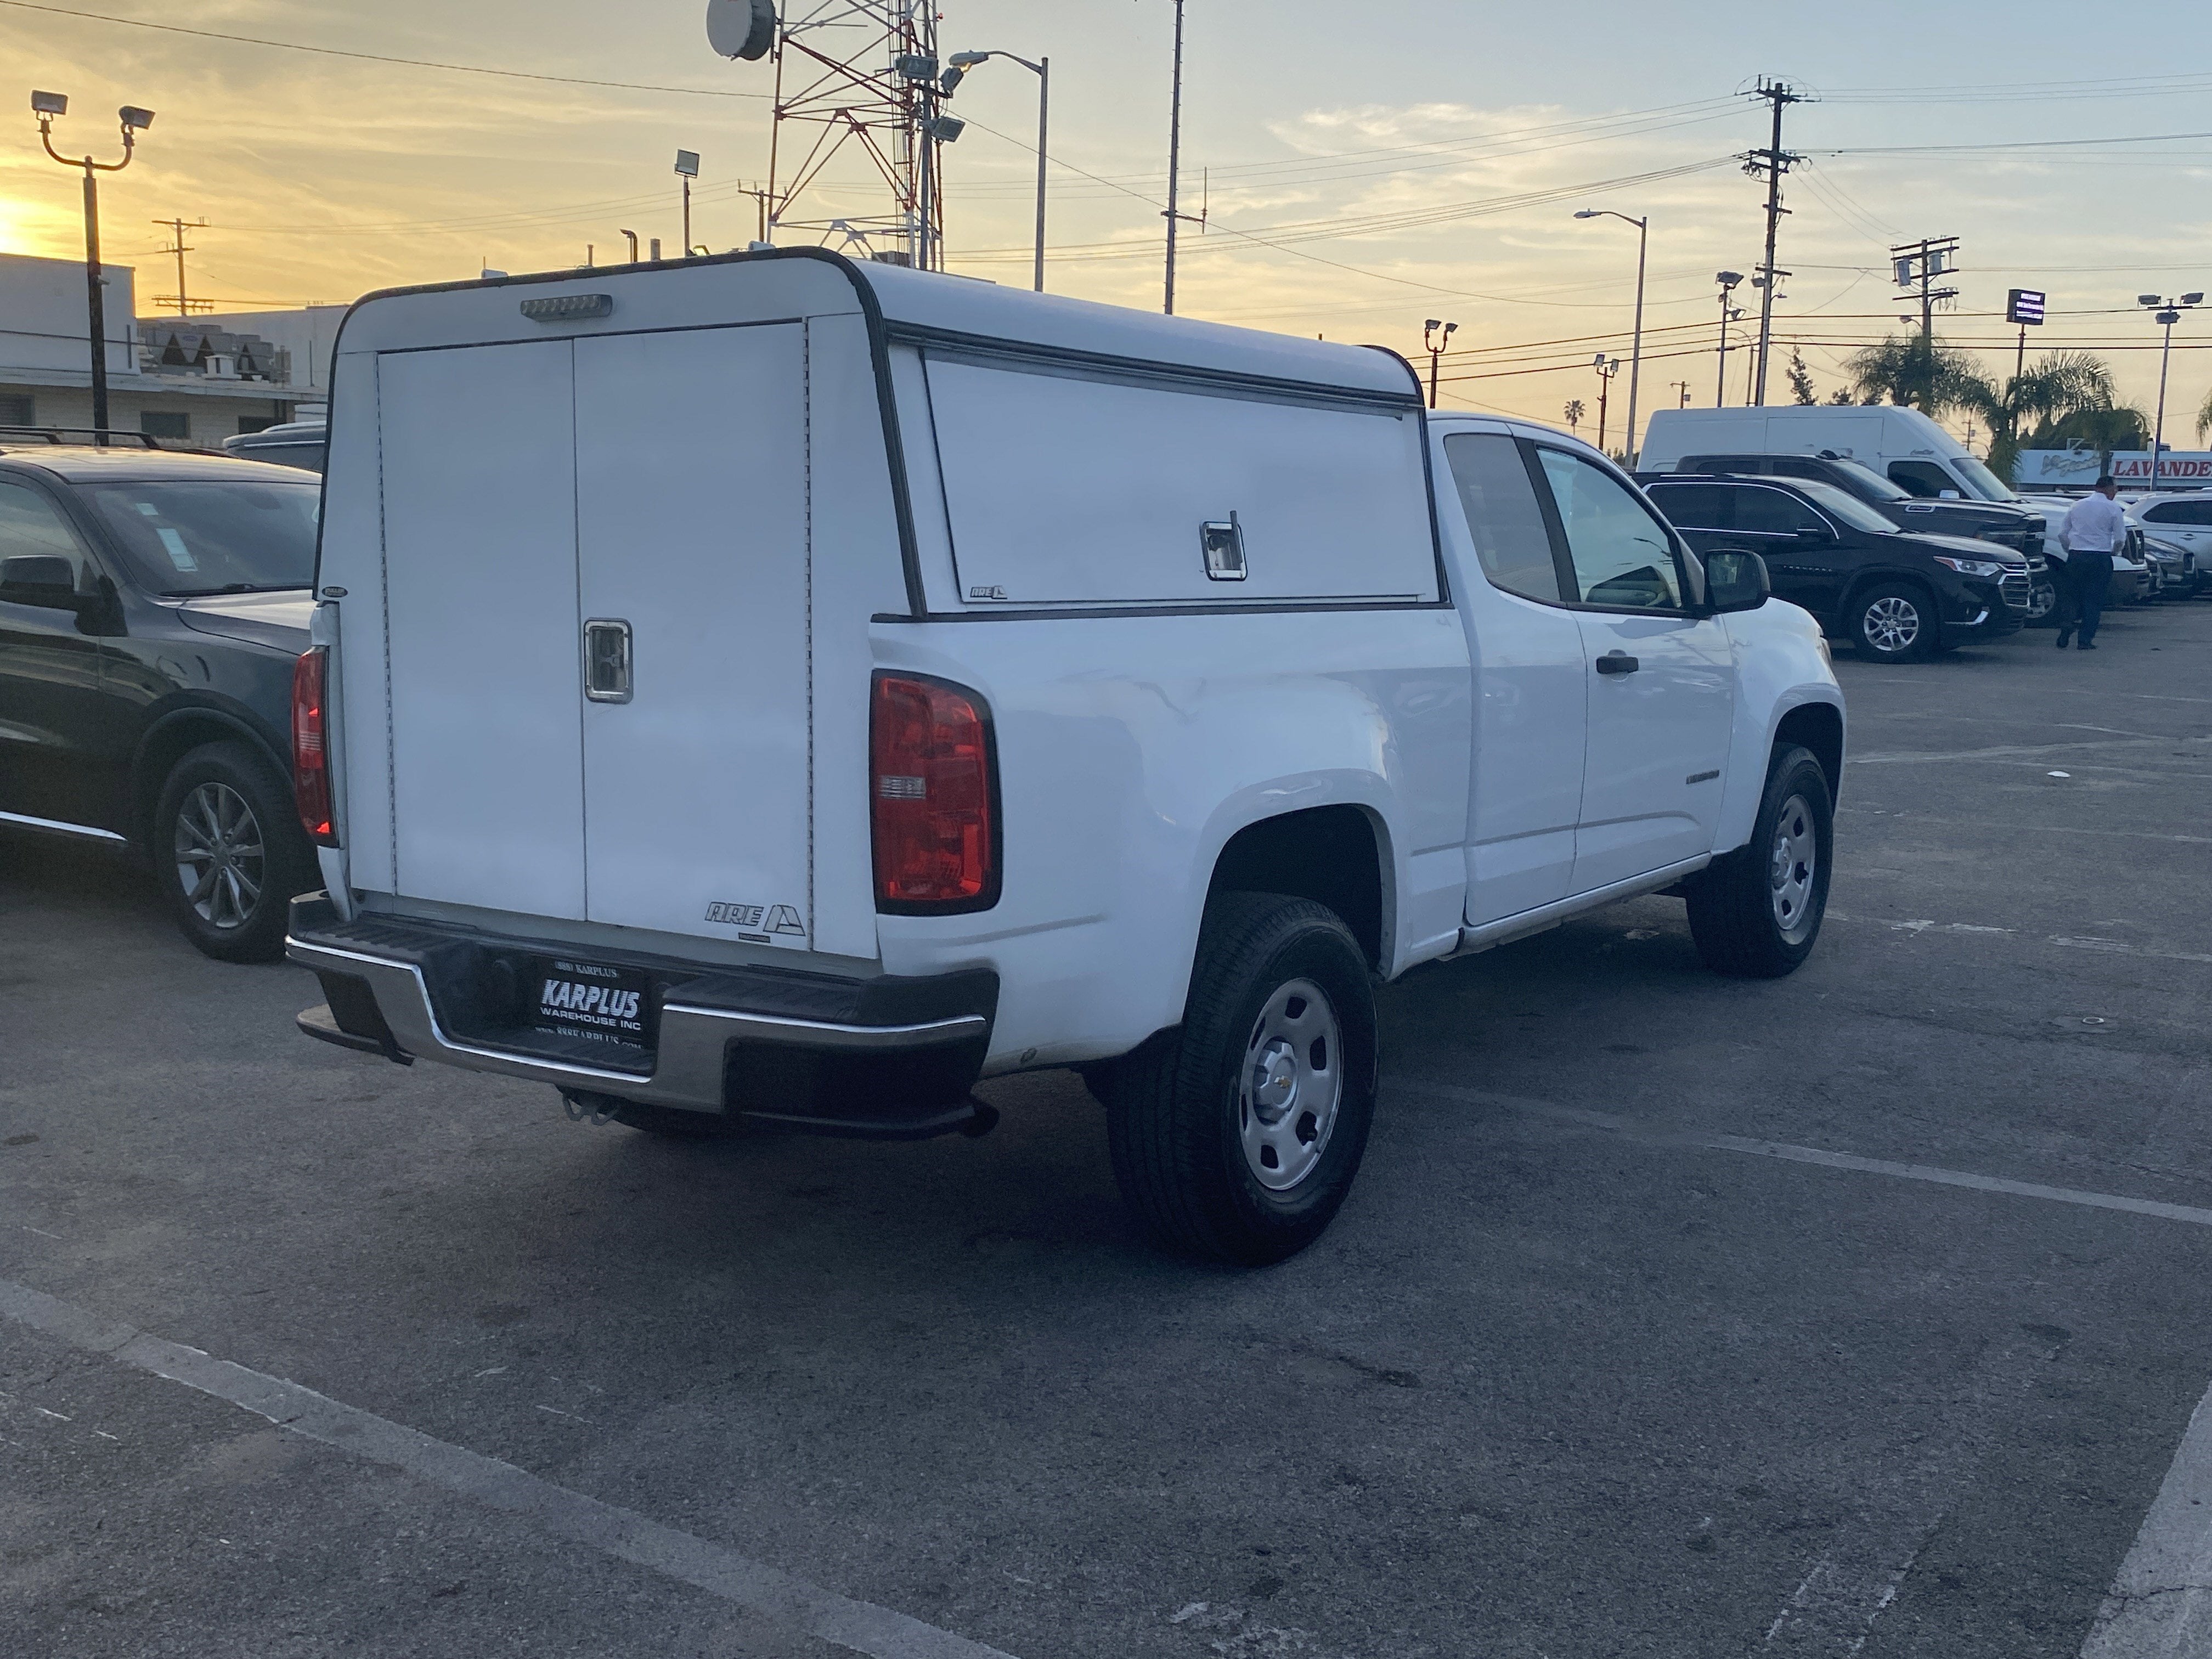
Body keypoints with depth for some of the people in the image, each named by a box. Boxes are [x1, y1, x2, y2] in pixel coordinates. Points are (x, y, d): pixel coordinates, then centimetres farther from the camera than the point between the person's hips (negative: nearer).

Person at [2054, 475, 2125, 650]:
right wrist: (2114, 550, 18)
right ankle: (2086, 639, 2)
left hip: (2075, 557, 3)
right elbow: (2121, 539, -2)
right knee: (2094, 599, 3)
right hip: (2100, 558, -3)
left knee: (2071, 595, 13)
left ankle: (2067, 624, -10)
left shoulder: (2077, 506, 10)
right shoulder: (2113, 508, -2)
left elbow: (2062, 534, 11)